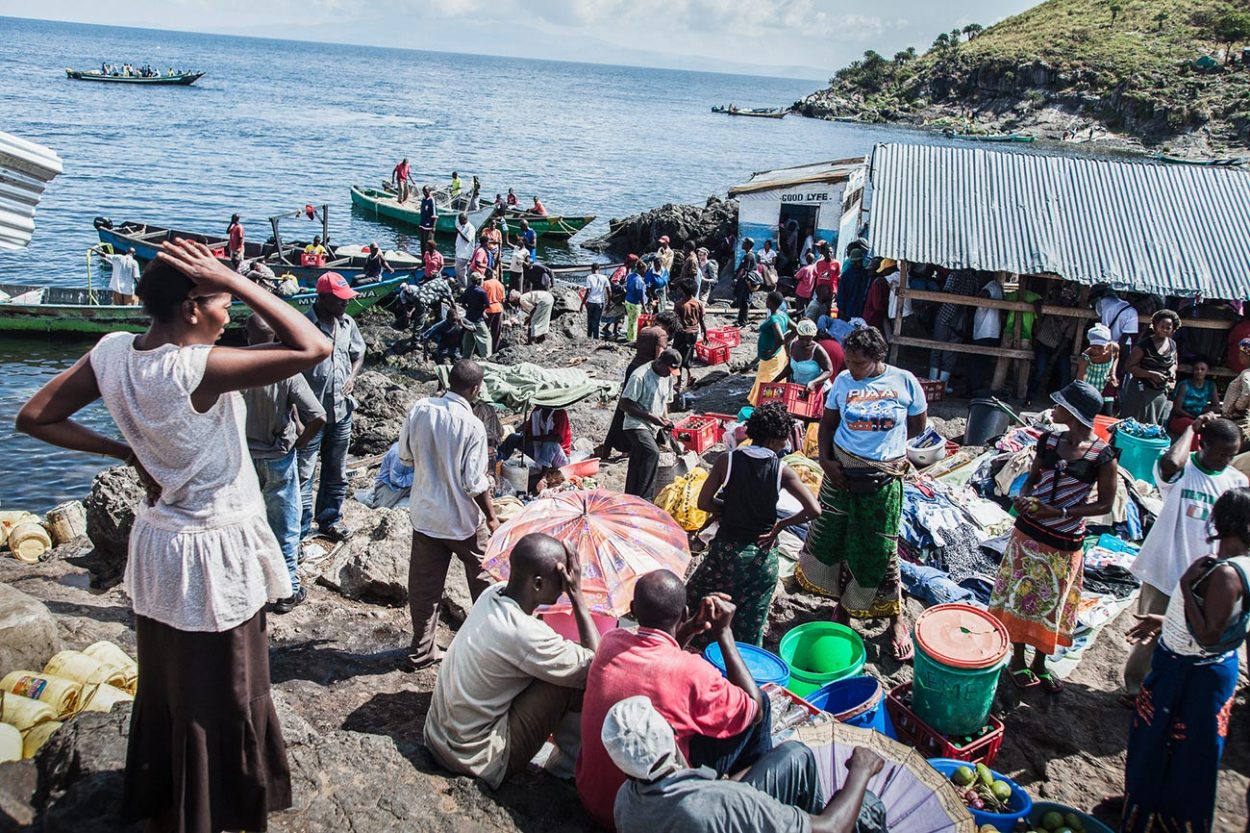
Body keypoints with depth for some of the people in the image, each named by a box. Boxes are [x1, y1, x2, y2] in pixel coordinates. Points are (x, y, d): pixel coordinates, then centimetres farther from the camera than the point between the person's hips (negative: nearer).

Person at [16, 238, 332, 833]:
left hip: (156, 542, 8)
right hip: (215, 555, -8)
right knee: (224, 700, 12)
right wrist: (234, 280, -26)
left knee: (163, 688, 26)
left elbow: (34, 417, 2)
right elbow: (314, 348, -30)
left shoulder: (112, 352, -7)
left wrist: (126, 451, 2)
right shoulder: (197, 367, -28)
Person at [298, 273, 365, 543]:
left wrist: (352, 377, 1)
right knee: (303, 474, 0)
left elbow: (358, 352, 20)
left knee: (336, 472, 19)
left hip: (341, 410, 7)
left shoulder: (347, 323, 3)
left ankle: (329, 519, 35)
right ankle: (300, 531, 9)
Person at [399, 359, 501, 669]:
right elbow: (475, 483, -18)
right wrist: (492, 518, -5)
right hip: (462, 519, -4)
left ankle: (422, 651, 24)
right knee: (483, 579, 17)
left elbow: (405, 455, 4)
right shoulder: (472, 426, -21)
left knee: (424, 586, 14)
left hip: (424, 514, 4)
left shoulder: (419, 409, -8)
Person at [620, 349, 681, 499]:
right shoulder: (640, 376, -16)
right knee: (652, 452, -28)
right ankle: (644, 499, -27)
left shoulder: (668, 378, 9)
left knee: (637, 466, 12)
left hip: (651, 427, 8)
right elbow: (625, 404, -18)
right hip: (636, 425, -8)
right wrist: (651, 417, -22)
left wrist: (666, 419, 1)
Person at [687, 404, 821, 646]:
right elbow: (813, 510, -17)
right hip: (762, 555, 0)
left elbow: (704, 503, -7)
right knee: (750, 627, 12)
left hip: (727, 547, 0)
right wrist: (780, 526, -4)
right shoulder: (782, 471, -10)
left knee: (694, 599, 24)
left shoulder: (727, 460, -9)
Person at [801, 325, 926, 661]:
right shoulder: (843, 381, -3)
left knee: (880, 551, 2)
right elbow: (828, 422, 5)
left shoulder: (905, 382, -7)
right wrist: (825, 459, -8)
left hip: (883, 478, -2)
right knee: (835, 540, 9)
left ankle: (896, 619, 18)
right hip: (842, 472, 2)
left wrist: (886, 444, -1)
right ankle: (842, 604, 30)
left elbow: (918, 424, 5)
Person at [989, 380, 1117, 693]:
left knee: (1052, 603, 12)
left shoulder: (1103, 455, -14)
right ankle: (1018, 658, 29)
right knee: (1020, 595, 11)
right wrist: (1023, 497, -13)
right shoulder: (1049, 440, -2)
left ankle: (1040, 663, 31)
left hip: (1065, 541, -3)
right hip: (1029, 531, 3)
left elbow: (1104, 504, -9)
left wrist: (1060, 512, -20)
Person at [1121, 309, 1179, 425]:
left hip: (1161, 393, 6)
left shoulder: (1172, 345, 8)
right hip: (1142, 391, -6)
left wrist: (1172, 371, 1)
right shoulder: (1144, 344, -13)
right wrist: (1151, 374, -22)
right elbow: (1129, 367, -14)